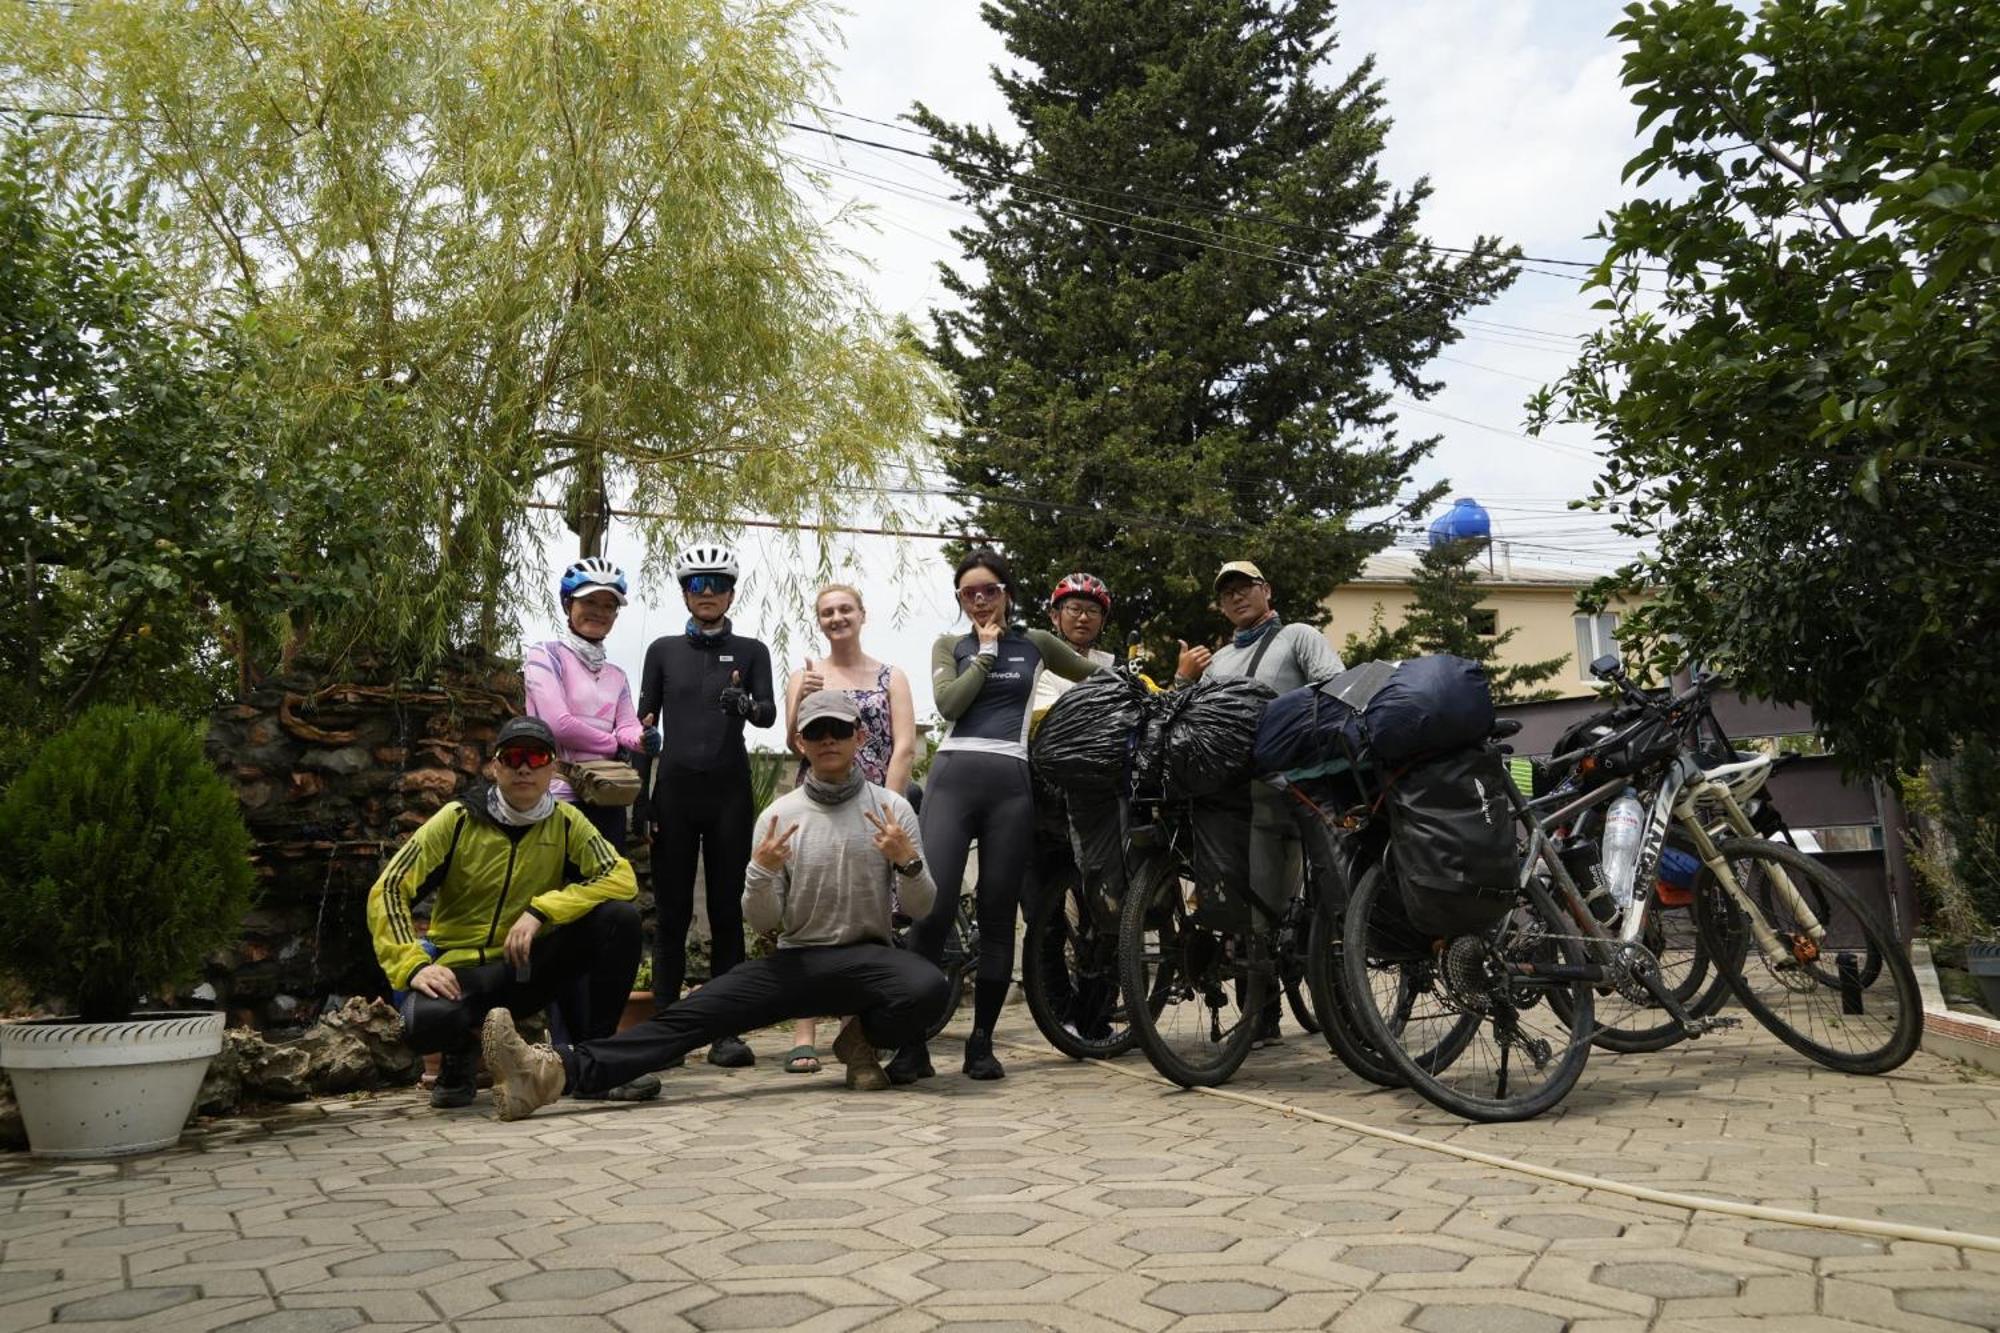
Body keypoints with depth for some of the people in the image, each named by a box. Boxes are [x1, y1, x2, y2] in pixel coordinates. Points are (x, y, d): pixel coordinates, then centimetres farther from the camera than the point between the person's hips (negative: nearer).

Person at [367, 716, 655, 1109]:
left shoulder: (566, 822, -2)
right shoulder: (459, 819, -7)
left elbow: (622, 877, -13)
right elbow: (388, 890, -9)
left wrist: (541, 910, -24)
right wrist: (414, 966, -23)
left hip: (531, 968, 2)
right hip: (463, 970, -2)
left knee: (620, 916, -22)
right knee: (425, 1022, -37)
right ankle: (461, 1052, 3)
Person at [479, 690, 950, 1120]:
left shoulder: (892, 808, 0)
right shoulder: (779, 816, 3)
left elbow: (921, 907, -1)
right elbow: (762, 922, 2)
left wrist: (907, 861, -22)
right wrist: (761, 870, -19)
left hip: (869, 956, -1)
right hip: (797, 960, 1)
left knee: (930, 989, -35)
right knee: (693, 1014, -21)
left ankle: (864, 1037, -2)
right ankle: (559, 1070, -35)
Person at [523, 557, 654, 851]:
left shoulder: (616, 676, 17)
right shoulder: (545, 656, -2)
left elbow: (627, 727, 2)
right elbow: (559, 723, -15)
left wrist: (642, 739, -22)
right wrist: (613, 744, -3)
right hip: (558, 796, -6)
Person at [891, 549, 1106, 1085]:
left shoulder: (1036, 643, 18)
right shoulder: (949, 646, 17)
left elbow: (1098, 674, 31)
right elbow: (948, 703, -2)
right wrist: (986, 652, 4)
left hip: (1010, 783, 1)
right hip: (953, 775, -1)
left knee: (998, 916, 2)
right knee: (932, 908, -14)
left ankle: (981, 1044, 11)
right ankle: (912, 1044, -6)